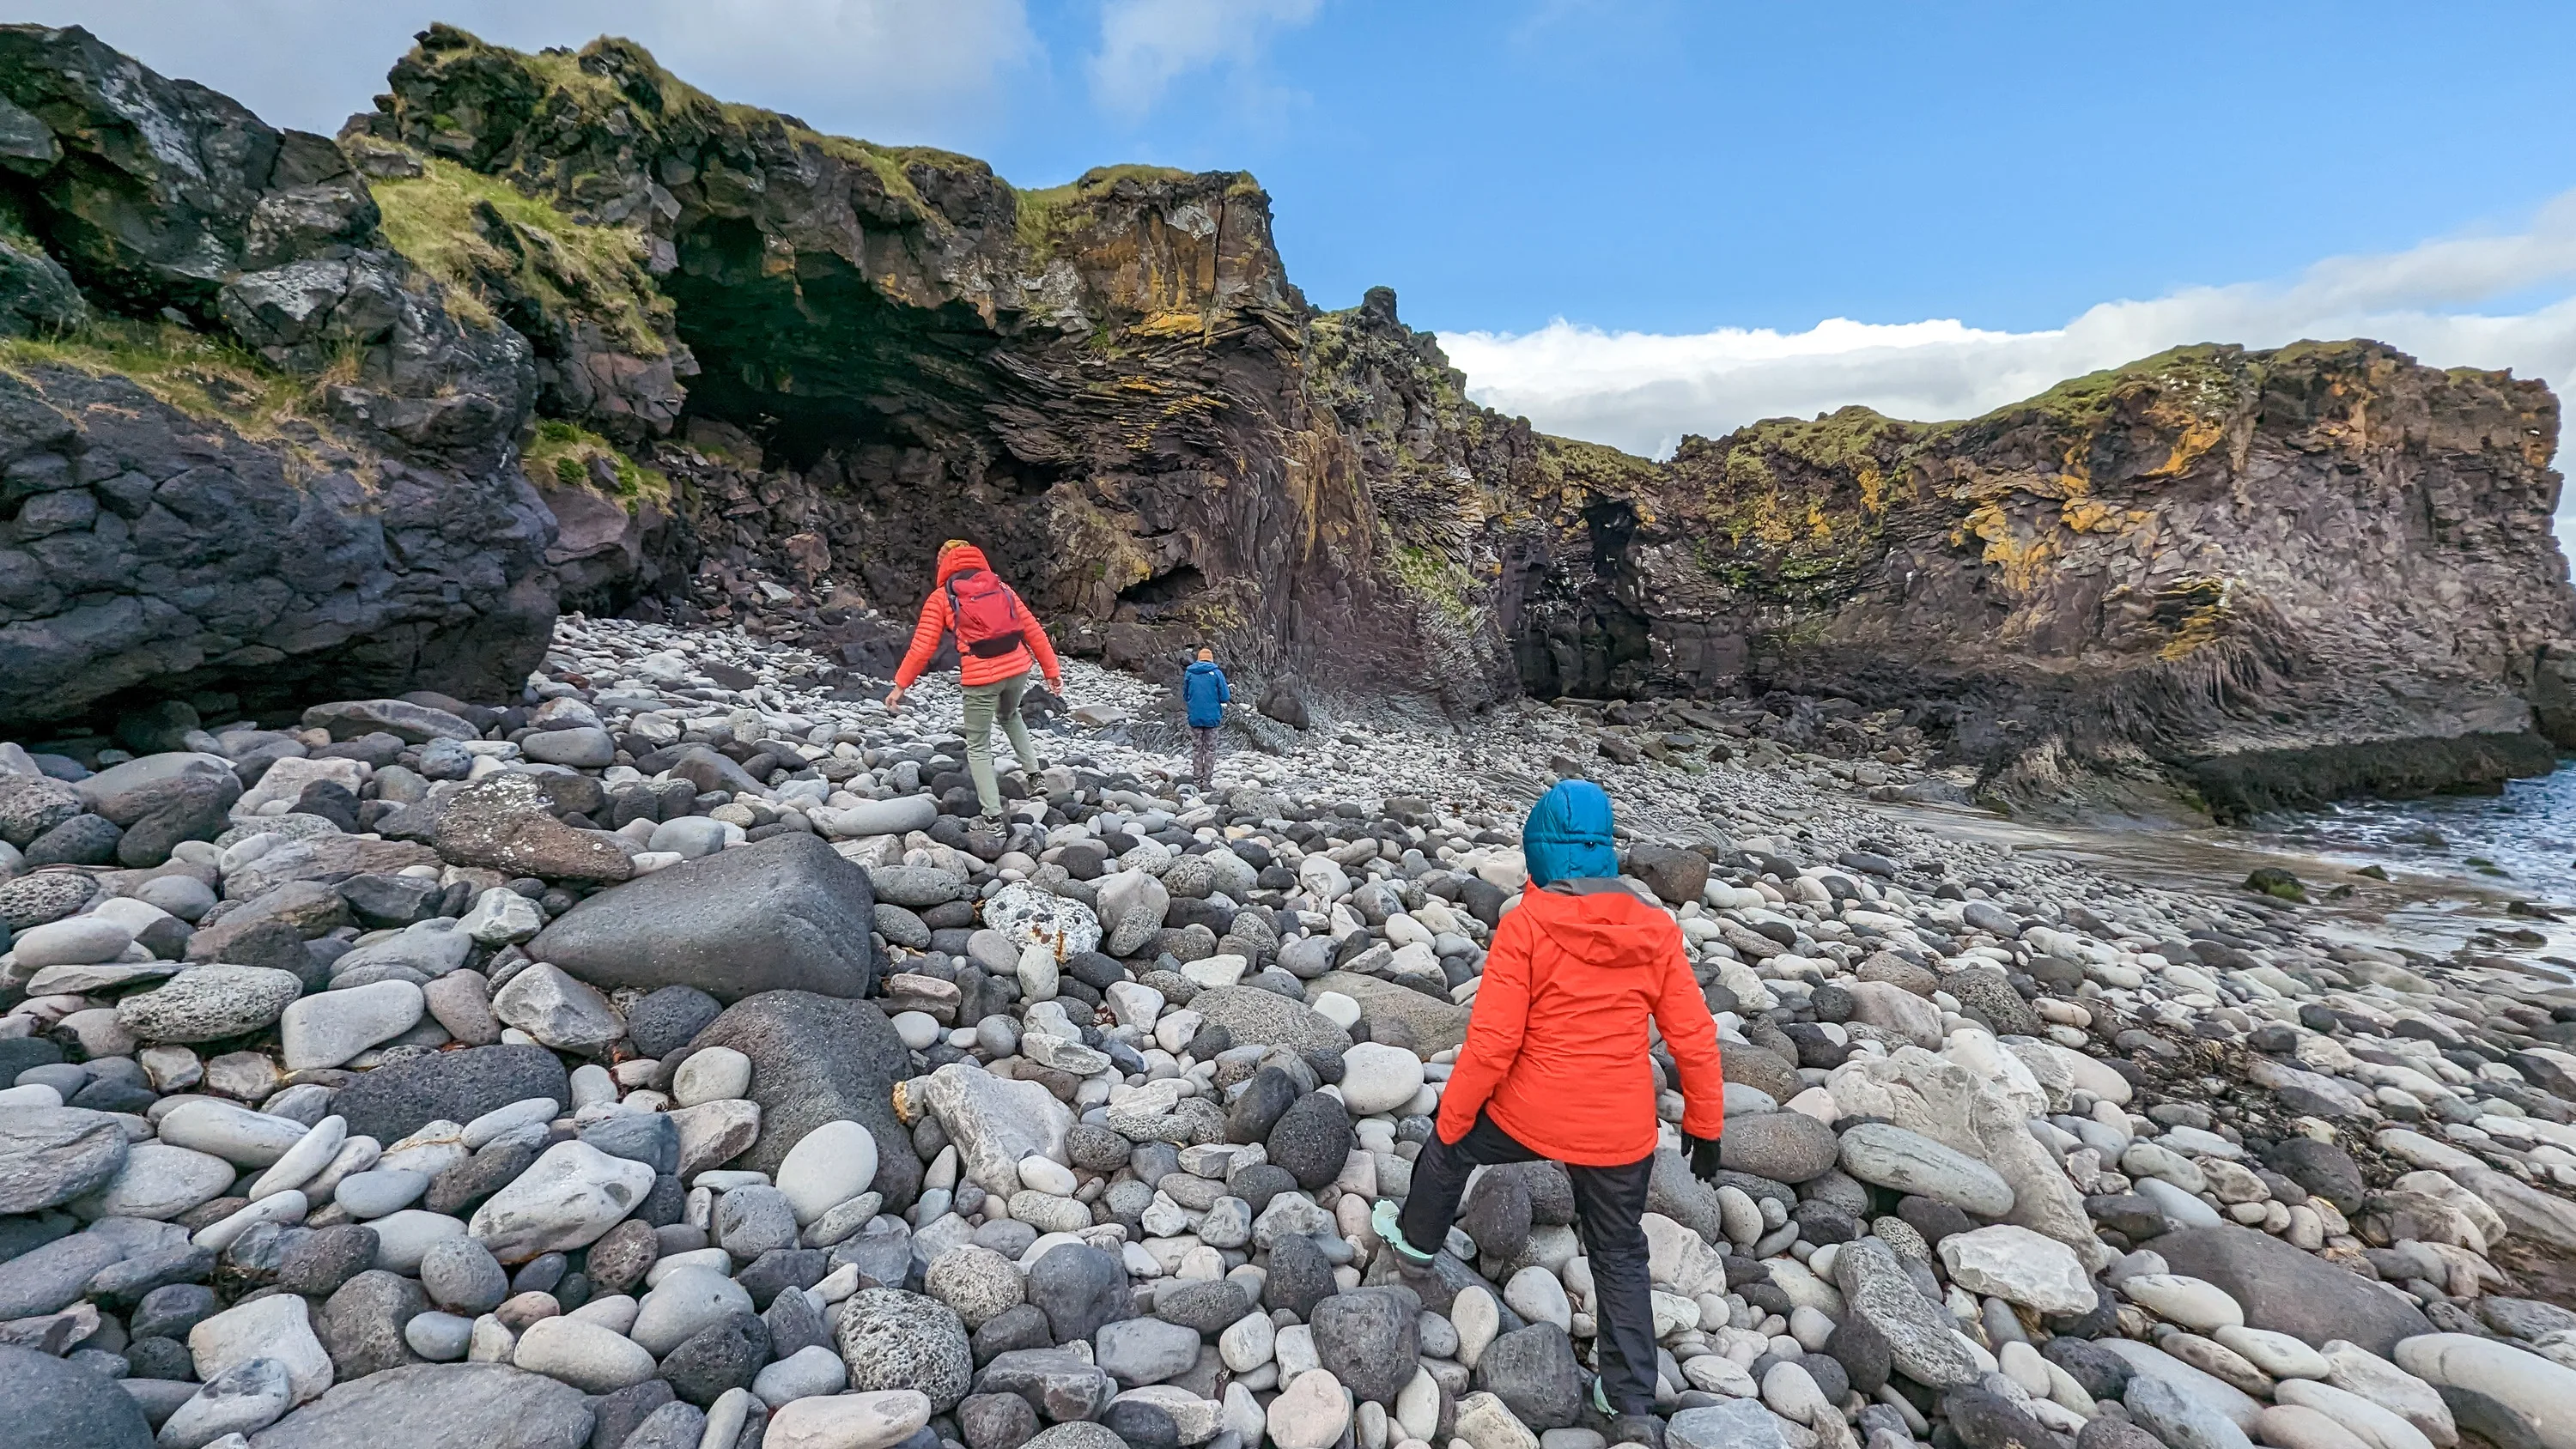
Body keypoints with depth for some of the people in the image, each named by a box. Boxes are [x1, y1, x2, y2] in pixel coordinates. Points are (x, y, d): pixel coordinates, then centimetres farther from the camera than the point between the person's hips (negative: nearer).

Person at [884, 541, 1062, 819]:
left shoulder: (941, 597, 7)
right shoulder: (999, 586, 16)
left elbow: (923, 647, 2)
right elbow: (1032, 629, 12)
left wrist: (900, 685, 11)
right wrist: (1052, 669, 15)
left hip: (981, 677, -4)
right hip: (1018, 668, 4)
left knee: (978, 747, 13)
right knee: (1009, 715, 36)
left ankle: (993, 815, 9)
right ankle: (1033, 772, 28)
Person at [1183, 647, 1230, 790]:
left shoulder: (1189, 673, 3)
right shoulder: (1216, 673, -5)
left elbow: (1185, 696, 11)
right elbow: (1225, 697, -7)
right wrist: (1229, 690, 15)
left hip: (1194, 717, 2)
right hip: (1212, 717, -2)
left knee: (1196, 749, 12)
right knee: (1210, 750, 6)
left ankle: (1197, 779, 13)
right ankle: (1207, 782, 5)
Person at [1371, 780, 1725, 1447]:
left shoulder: (1525, 925, -17)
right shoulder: (1656, 930, -5)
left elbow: (1492, 1041, -16)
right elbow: (1695, 1038, 0)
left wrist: (1451, 1118, -3)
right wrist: (1704, 1122, 14)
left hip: (1529, 1116, -3)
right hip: (1622, 1132, 4)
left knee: (1449, 1147, 27)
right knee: (1620, 1258, 24)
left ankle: (1418, 1243, 48)